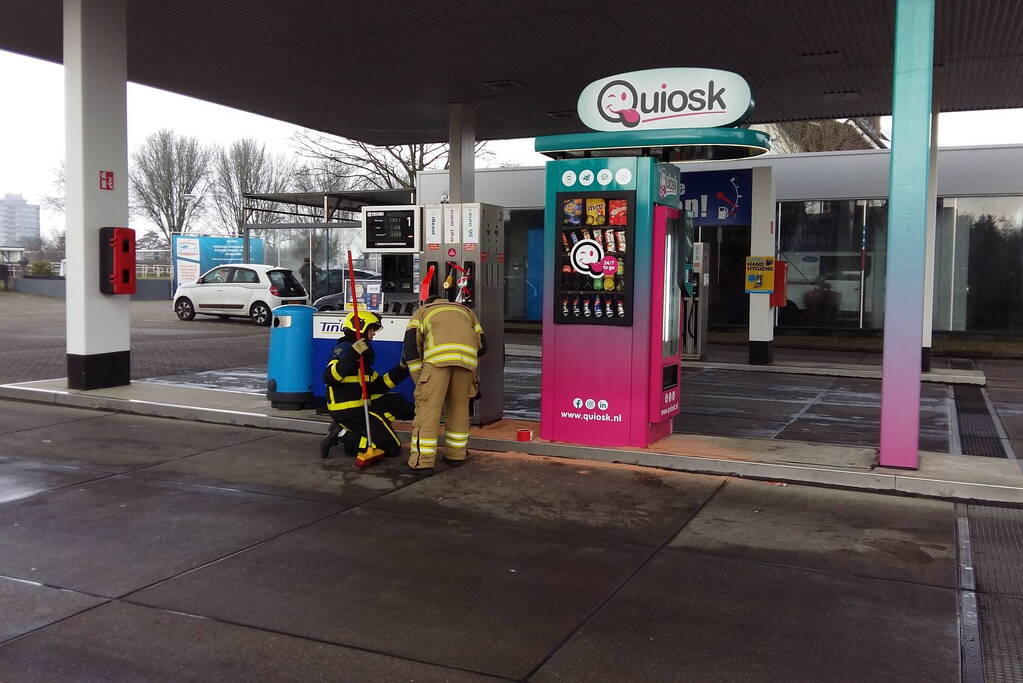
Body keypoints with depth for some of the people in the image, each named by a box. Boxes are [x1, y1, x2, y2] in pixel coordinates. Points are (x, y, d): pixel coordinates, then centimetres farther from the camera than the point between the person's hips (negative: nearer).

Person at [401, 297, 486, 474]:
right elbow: (482, 345, 27)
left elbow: (411, 342, 12)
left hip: (438, 356, -3)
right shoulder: (466, 311, 38)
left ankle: (422, 461, -5)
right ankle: (456, 455, 25)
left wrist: (419, 379, 15)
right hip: (467, 354, 3)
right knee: (459, 406, 17)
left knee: (428, 407, -2)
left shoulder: (423, 311, 30)